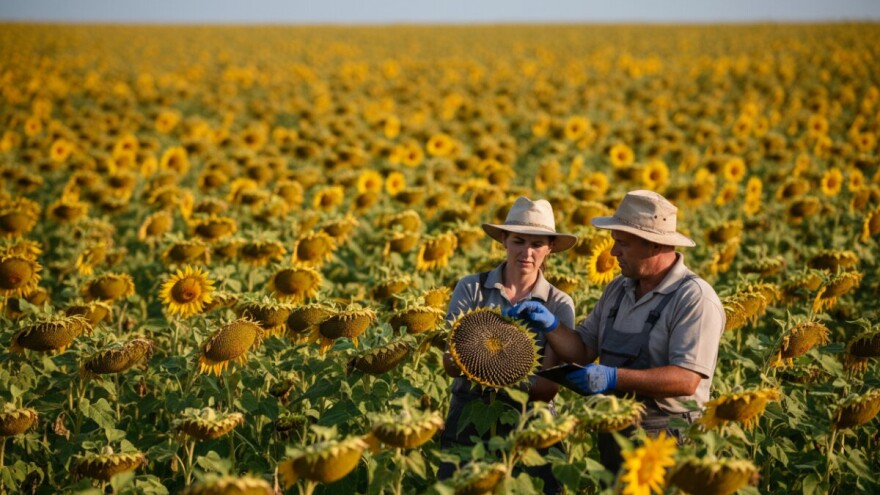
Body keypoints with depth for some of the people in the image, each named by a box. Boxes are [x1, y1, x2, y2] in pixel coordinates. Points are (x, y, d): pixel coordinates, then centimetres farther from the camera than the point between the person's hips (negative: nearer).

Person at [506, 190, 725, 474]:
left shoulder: (696, 299, -14)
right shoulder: (617, 289, 9)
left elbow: (687, 380, -23)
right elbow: (583, 351, 12)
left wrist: (614, 377, -28)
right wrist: (549, 324, -5)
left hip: (664, 440, -7)